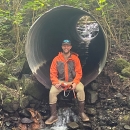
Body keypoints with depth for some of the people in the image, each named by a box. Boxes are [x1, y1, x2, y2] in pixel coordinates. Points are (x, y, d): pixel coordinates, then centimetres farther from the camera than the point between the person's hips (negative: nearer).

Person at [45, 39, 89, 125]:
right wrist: (56, 83, -19)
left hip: (73, 81, 0)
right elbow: (53, 73, -2)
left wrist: (75, 82, -19)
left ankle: (82, 112, -14)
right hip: (60, 81, 1)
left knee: (81, 89, -30)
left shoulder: (75, 58, -3)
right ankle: (54, 115, -14)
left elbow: (79, 72, -3)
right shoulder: (56, 59, -2)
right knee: (52, 92, -26)